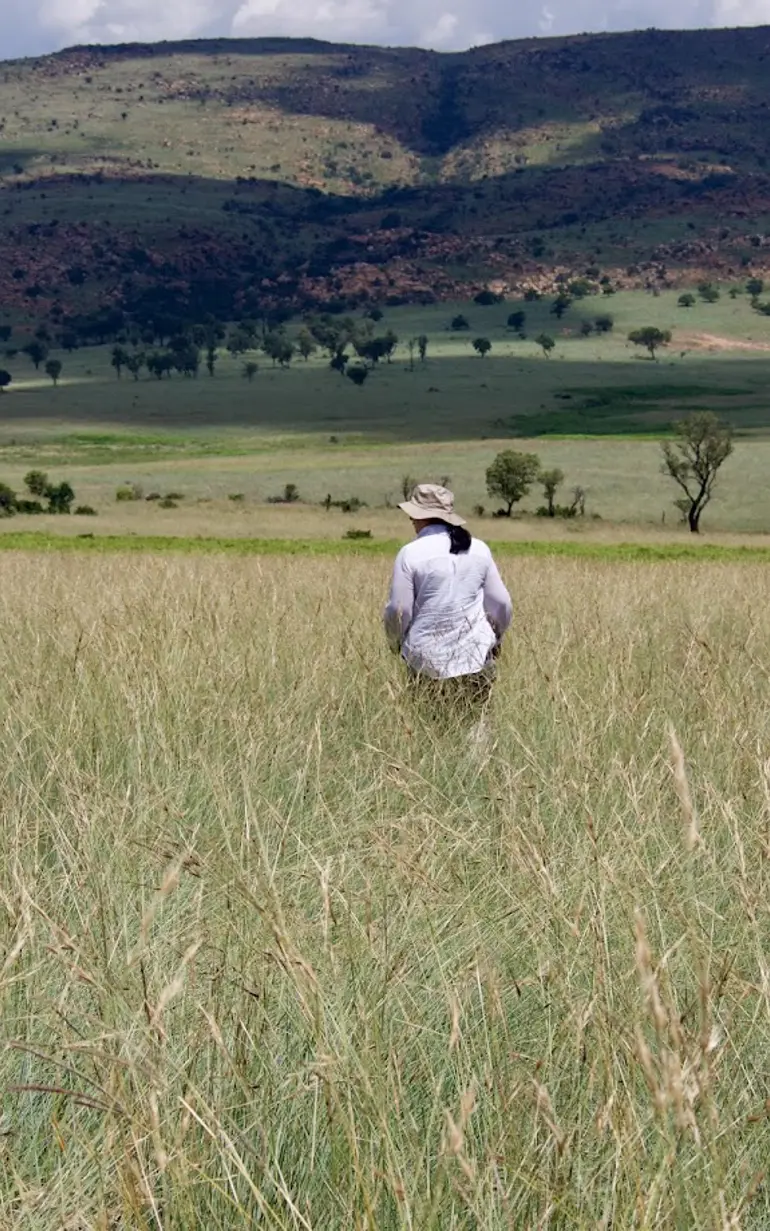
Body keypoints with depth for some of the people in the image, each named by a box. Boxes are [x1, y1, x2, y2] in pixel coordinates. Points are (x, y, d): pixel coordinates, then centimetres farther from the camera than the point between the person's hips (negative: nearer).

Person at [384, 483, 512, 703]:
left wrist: (397, 644, 12)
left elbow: (399, 610, -7)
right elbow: (501, 604, 7)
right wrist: (495, 639, 26)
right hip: (475, 655, 3)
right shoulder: (479, 549, 4)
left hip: (428, 659, -3)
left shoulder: (410, 553, -8)